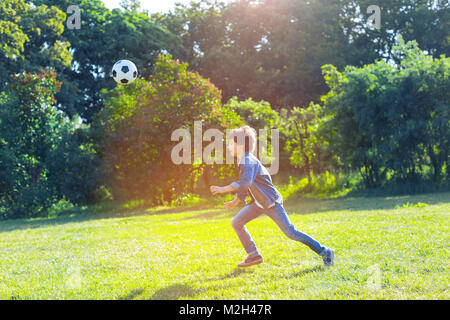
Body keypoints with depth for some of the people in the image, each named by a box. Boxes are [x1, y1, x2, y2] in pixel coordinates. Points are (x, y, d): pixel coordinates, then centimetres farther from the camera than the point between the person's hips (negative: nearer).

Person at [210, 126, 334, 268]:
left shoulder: (248, 161, -21)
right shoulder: (243, 161, 10)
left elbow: (245, 183, -36)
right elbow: (246, 186, 21)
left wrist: (223, 189, -33)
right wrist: (235, 201, 24)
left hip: (271, 202, -9)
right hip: (258, 203, 9)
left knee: (289, 231, -10)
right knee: (236, 223, 4)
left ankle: (323, 251, -1)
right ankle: (254, 255, 11)